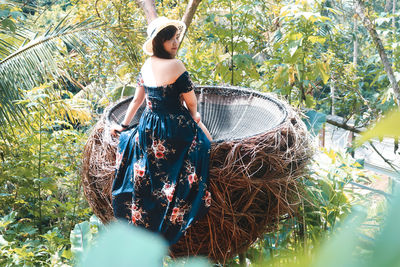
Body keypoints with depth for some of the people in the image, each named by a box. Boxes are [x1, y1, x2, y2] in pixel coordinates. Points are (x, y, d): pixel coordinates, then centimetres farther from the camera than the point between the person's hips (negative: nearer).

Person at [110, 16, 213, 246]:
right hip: (175, 130, -7)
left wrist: (124, 125, 26)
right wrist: (194, 116, 10)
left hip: (148, 130, 7)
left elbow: (137, 100, 13)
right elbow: (191, 101, -12)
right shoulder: (175, 65, -19)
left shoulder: (146, 66, 4)